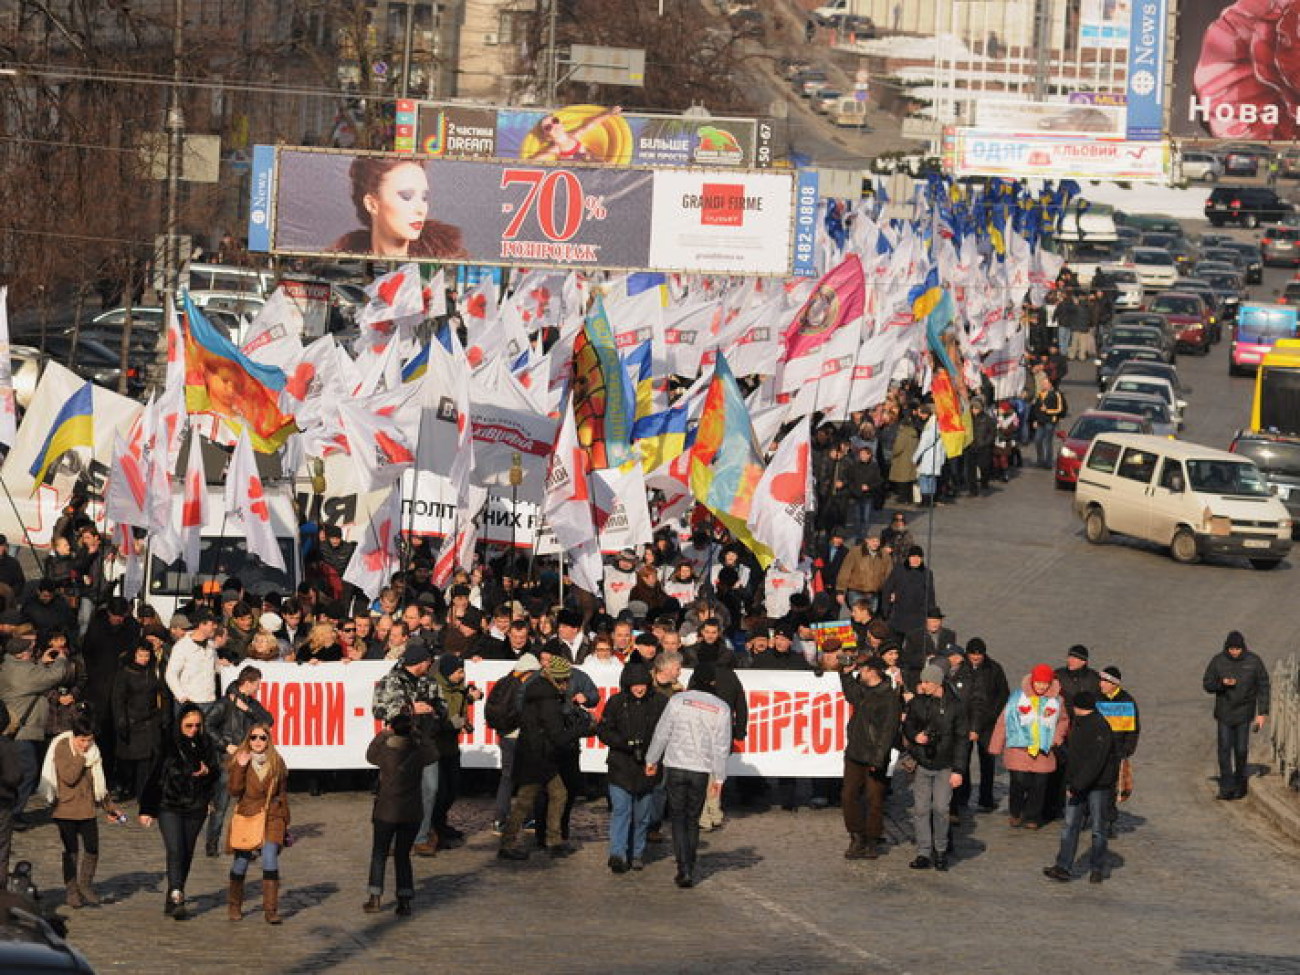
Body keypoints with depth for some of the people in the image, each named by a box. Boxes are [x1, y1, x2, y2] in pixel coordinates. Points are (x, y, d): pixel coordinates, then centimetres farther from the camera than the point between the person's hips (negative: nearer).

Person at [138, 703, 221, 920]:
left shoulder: (205, 745, 4)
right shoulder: (167, 745, -7)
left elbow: (216, 776, 13)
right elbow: (154, 777, -5)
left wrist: (207, 772, -12)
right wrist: (146, 810, -7)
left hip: (195, 808, 4)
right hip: (169, 806, -4)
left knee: (187, 854, 7)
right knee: (175, 851, -17)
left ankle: (172, 901, 18)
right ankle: (177, 900, -23)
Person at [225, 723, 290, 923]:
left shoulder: (277, 763, 6)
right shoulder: (238, 760, 1)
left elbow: (283, 794, 14)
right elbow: (233, 790, -9)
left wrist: (284, 820, 14)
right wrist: (240, 767, -19)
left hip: (271, 817, 0)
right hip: (246, 816, 0)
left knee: (270, 858, -15)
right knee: (241, 861, 5)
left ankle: (271, 909, -13)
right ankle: (234, 906, 26)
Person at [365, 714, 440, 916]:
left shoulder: (385, 753, -13)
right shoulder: (418, 755, -9)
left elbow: (370, 755, 10)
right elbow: (433, 752, 13)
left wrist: (382, 735, 21)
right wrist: (418, 734, 21)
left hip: (386, 813, -2)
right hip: (412, 814, 2)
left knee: (379, 854, 12)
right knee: (403, 856, 12)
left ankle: (375, 899, 12)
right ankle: (405, 902, 7)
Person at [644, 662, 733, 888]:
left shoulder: (678, 700, -4)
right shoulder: (721, 708, -1)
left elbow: (662, 732, -1)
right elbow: (722, 746, -1)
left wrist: (652, 760, 12)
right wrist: (719, 777, 5)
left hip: (675, 767, -1)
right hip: (701, 771, 1)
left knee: (679, 818, 3)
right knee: (693, 820, 14)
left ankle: (684, 869, -8)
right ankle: (690, 869, 15)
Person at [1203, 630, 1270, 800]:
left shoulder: (1253, 662, -4)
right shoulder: (1218, 661, -3)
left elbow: (1263, 688, 1)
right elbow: (1207, 684, 2)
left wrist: (1262, 713, -3)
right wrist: (1222, 683, -19)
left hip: (1244, 713, 0)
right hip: (1224, 712, 0)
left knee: (1241, 749, 2)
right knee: (1224, 749, -7)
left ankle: (1240, 785, 18)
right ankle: (1226, 787, -6)